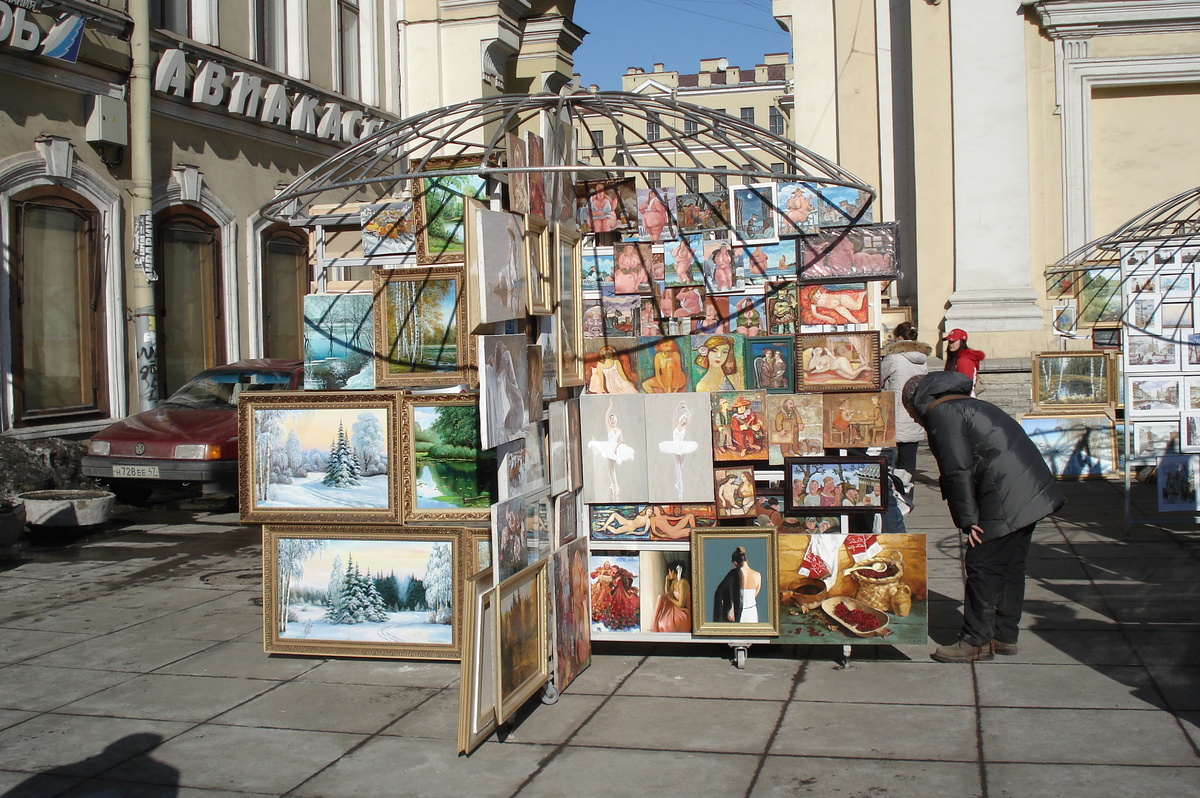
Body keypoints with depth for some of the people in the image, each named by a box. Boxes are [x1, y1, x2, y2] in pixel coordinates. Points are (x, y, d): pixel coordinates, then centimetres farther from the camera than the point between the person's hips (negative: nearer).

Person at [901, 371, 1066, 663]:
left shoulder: (940, 413, -6)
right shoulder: (966, 405, 25)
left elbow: (958, 470, -15)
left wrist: (967, 519, -12)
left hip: (1004, 502, -10)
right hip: (1031, 493, 10)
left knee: (983, 566, -2)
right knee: (1010, 565, 16)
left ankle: (976, 641, 4)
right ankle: (1005, 635, 24)